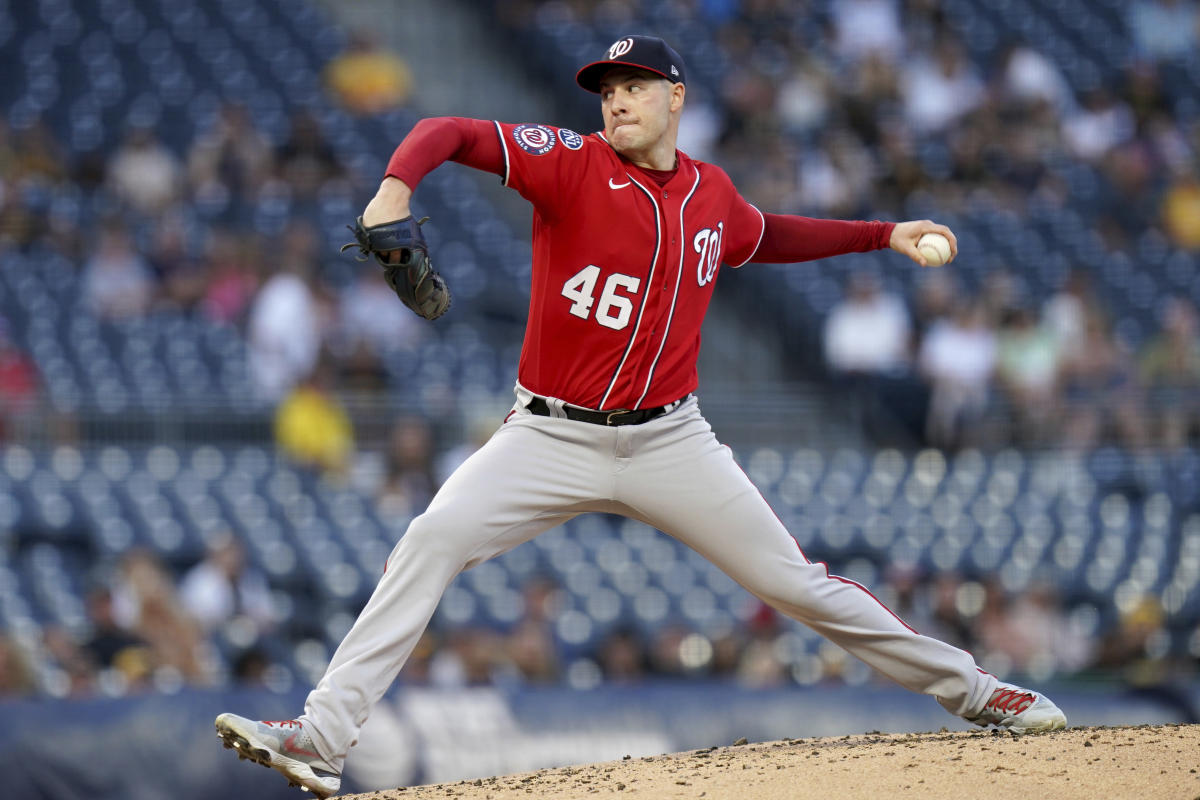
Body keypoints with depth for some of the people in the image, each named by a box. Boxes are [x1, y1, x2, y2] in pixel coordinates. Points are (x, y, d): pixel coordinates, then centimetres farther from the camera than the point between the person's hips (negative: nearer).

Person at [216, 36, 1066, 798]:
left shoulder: (712, 193, 6)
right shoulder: (572, 165, -8)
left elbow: (765, 235, 30)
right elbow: (450, 133, -20)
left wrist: (884, 235, 28)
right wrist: (396, 186, -40)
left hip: (670, 443, 2)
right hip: (552, 440, -2)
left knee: (794, 581, 1)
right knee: (433, 539, -22)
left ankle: (967, 688, 18)